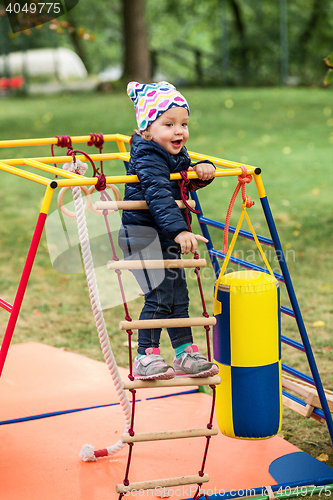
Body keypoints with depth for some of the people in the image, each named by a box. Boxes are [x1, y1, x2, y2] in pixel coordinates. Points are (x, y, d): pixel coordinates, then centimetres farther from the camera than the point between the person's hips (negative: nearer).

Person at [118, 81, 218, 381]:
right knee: (159, 295, -12)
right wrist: (179, 230, -45)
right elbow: (159, 197, -33)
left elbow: (188, 183, 22)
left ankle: (185, 354, 19)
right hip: (142, 234, -9)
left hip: (168, 236, 9)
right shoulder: (148, 159, -20)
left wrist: (203, 170, -2)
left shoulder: (178, 155, 8)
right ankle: (145, 357, -2)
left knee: (179, 295, 11)